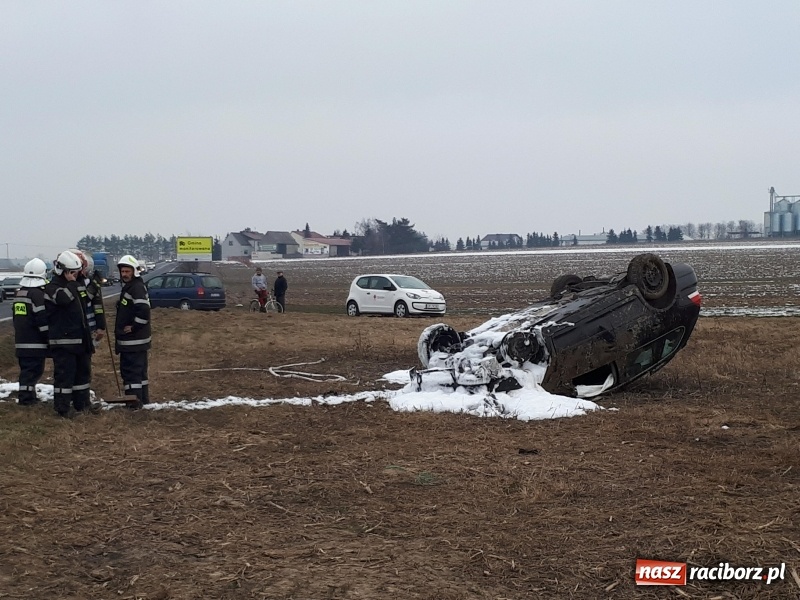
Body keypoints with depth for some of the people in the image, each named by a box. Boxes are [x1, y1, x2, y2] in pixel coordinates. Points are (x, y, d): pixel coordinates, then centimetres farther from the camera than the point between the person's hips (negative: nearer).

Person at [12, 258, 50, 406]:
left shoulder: (19, 293, 14)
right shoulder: (37, 294, -15)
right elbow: (43, 320, -18)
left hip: (21, 340, 9)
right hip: (35, 342, -9)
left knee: (27, 368, 15)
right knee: (34, 369, -4)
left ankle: (27, 396, 20)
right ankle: (26, 397, -4)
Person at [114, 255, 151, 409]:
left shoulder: (137, 287, -16)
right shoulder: (128, 287, 17)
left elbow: (144, 310, -29)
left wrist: (134, 327, -21)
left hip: (133, 339, -11)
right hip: (131, 340, 11)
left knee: (131, 370, -8)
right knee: (139, 369, 17)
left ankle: (134, 400, -4)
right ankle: (143, 398, 26)